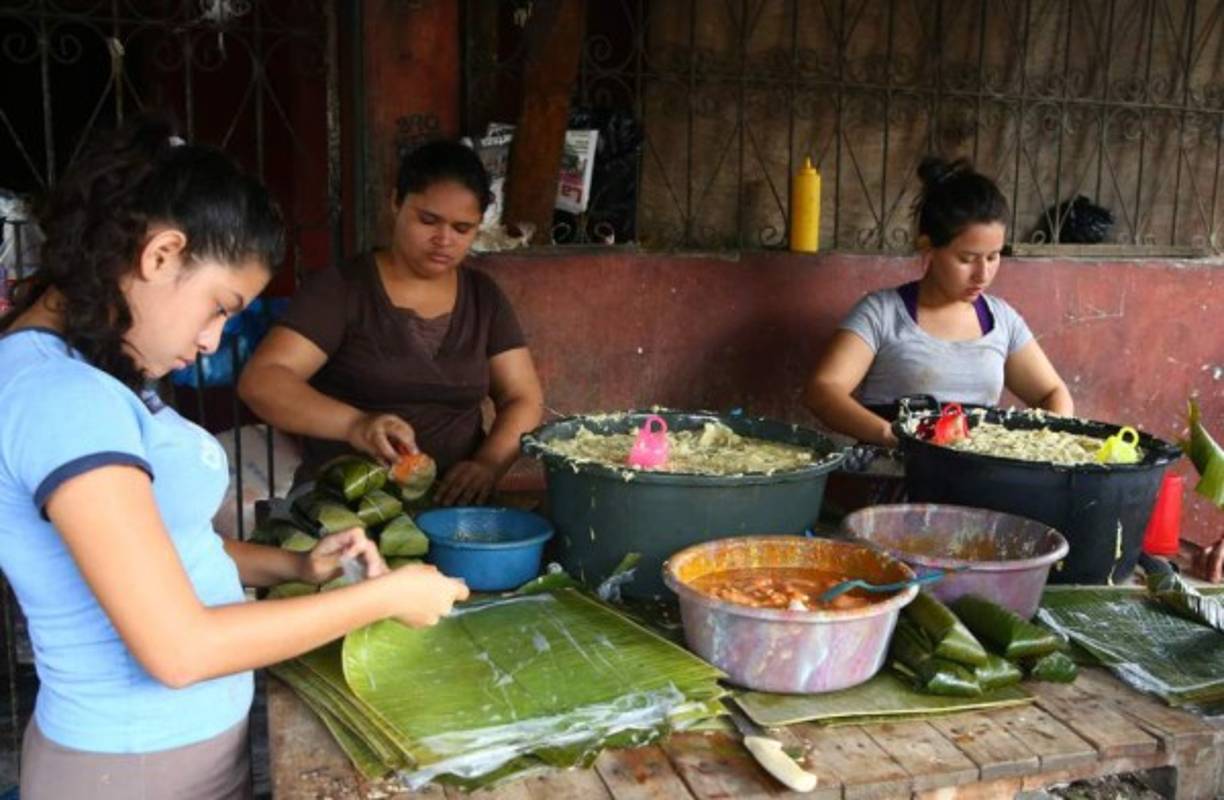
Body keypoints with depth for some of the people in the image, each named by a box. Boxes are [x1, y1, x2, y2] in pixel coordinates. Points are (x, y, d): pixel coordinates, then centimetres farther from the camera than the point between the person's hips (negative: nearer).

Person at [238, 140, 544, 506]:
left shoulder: (485, 298, 10)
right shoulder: (340, 289, -2)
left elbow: (524, 401, 7)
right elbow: (261, 380, -11)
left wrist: (487, 464, -14)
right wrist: (354, 424, -29)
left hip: (451, 503, 4)